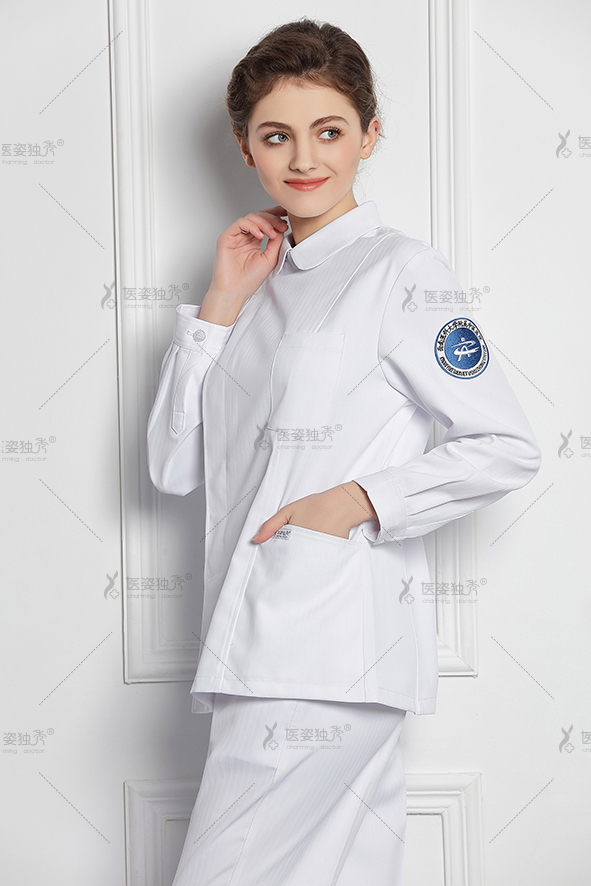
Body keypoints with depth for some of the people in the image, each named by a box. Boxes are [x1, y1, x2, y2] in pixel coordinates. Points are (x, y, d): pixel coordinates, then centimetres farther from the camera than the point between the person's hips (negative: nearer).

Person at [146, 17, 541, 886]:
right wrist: (223, 303, 3)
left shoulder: (400, 271, -5)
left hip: (331, 659, -6)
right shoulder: (263, 284, 16)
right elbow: (174, 467, 10)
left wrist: (360, 502, -14)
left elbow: (508, 447, -5)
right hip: (255, 652, 7)